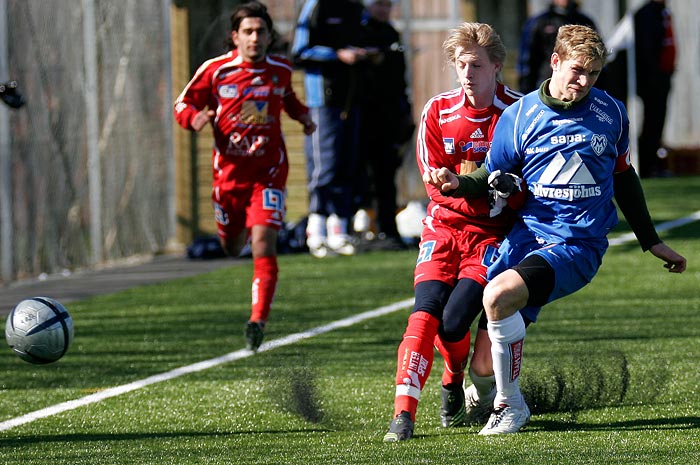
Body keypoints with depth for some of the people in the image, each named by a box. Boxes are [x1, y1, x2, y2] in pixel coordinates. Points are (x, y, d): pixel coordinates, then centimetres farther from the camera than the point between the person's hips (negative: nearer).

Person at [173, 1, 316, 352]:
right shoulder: (215, 71, -6)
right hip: (229, 173, 1)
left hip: (268, 173, -1)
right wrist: (194, 117, -19)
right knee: (232, 247, 13)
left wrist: (303, 115, 6)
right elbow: (184, 103, 3)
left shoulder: (280, 70, 3)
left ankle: (258, 320, -18)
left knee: (263, 244, -17)